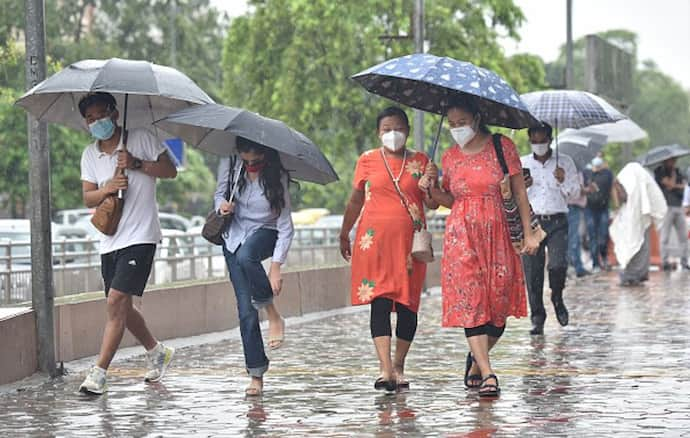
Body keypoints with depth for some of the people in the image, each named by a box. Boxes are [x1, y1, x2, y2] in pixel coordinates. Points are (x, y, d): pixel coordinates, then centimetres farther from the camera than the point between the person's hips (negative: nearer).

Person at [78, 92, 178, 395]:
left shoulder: (141, 139, -1)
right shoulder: (90, 155, 12)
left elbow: (170, 171, -2)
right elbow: (87, 198, 8)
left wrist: (137, 164, -15)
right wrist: (106, 189, -13)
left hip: (140, 237, -6)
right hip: (110, 241, 7)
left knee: (116, 301, -17)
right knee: (122, 307, 14)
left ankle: (99, 373, -19)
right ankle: (157, 353, 37)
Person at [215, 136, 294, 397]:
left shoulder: (276, 178, -18)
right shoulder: (230, 165, -10)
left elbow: (285, 227, -16)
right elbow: (220, 192, 9)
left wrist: (276, 266, -23)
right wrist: (221, 204, -17)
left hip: (264, 233, -3)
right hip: (234, 236, 3)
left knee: (245, 257, -40)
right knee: (245, 309, -5)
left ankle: (273, 314, -19)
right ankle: (256, 374, 1)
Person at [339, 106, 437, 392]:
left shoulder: (419, 162, 9)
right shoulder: (367, 161, 8)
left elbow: (432, 204, 7)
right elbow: (355, 201, 18)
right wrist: (344, 235, 21)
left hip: (409, 240, 1)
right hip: (375, 239, -1)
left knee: (407, 305, 3)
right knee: (379, 301, -12)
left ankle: (399, 366, 17)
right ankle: (385, 369, -19)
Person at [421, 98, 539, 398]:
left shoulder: (502, 147, 1)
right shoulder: (451, 157, 9)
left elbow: (519, 192, 2)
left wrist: (528, 233, -2)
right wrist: (433, 187, -3)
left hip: (496, 234, -1)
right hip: (461, 237, 1)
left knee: (498, 305, 1)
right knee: (471, 304, -10)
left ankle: (477, 360, 25)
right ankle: (487, 375, -13)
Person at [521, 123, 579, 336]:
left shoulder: (565, 162, 10)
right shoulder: (521, 164, 13)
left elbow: (574, 193, 10)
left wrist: (563, 181, -10)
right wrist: (522, 187, -6)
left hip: (557, 222, -1)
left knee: (558, 265, -17)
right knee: (532, 271, -3)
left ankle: (557, 298, 14)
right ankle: (537, 318, 6)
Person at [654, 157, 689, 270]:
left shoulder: (677, 172, 18)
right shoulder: (659, 172, -2)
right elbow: (670, 185, -13)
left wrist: (674, 186, -6)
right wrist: (673, 172, -2)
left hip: (678, 207, 6)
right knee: (665, 237, -6)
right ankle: (665, 262, -3)